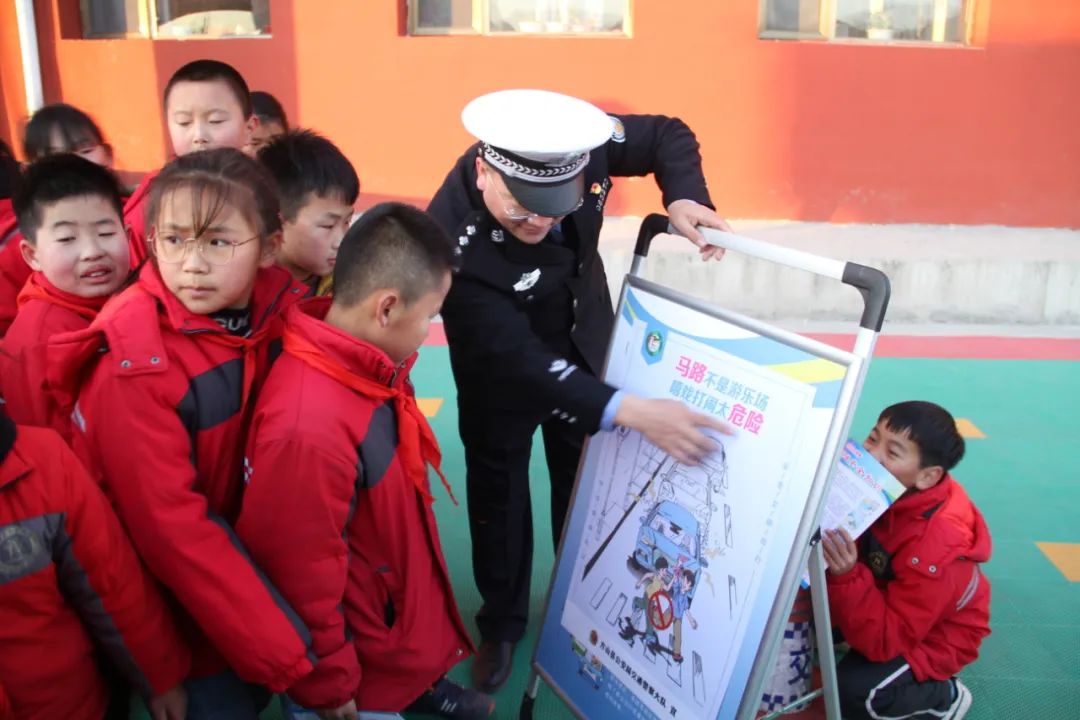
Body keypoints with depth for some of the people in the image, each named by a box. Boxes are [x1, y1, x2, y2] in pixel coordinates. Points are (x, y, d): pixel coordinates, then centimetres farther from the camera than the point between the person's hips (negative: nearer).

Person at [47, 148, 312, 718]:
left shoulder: (275, 309, -13)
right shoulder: (133, 366, -27)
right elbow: (168, 526, -25)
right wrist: (282, 654, -24)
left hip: (229, 533, 5)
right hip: (157, 578, -4)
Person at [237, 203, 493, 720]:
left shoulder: (370, 368, -10)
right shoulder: (309, 430, -39)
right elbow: (301, 580, -28)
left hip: (402, 601, 8)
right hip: (364, 659, -7)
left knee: (413, 671, 32)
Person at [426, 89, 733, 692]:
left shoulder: (581, 150, -28)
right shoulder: (454, 240, -39)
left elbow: (668, 135, -8)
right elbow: (517, 359, -39)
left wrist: (684, 197, -29)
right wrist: (627, 411, -47)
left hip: (584, 351, 4)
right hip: (501, 375, -4)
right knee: (498, 494, 16)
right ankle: (503, 623, 41)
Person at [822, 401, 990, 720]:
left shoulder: (935, 548, -38)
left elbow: (885, 640, -34)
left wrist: (846, 576, -48)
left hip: (934, 636, -6)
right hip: (885, 596, 6)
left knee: (852, 692, -25)